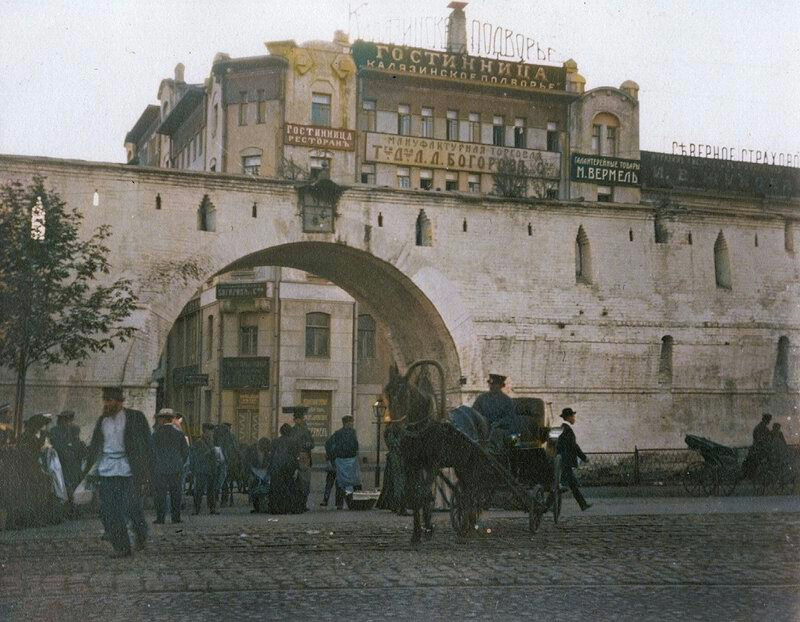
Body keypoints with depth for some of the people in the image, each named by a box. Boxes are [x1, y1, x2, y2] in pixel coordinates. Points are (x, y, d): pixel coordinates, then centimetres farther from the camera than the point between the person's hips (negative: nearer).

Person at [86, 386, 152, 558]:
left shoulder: (135, 418, -2)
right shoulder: (102, 420, 13)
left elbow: (145, 445, -3)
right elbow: (95, 447, 19)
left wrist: (144, 474, -8)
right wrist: (92, 470, 12)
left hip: (128, 470, -4)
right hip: (107, 470, 5)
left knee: (131, 508, -6)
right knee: (108, 511, -2)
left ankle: (141, 534, 24)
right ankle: (121, 547, 8)